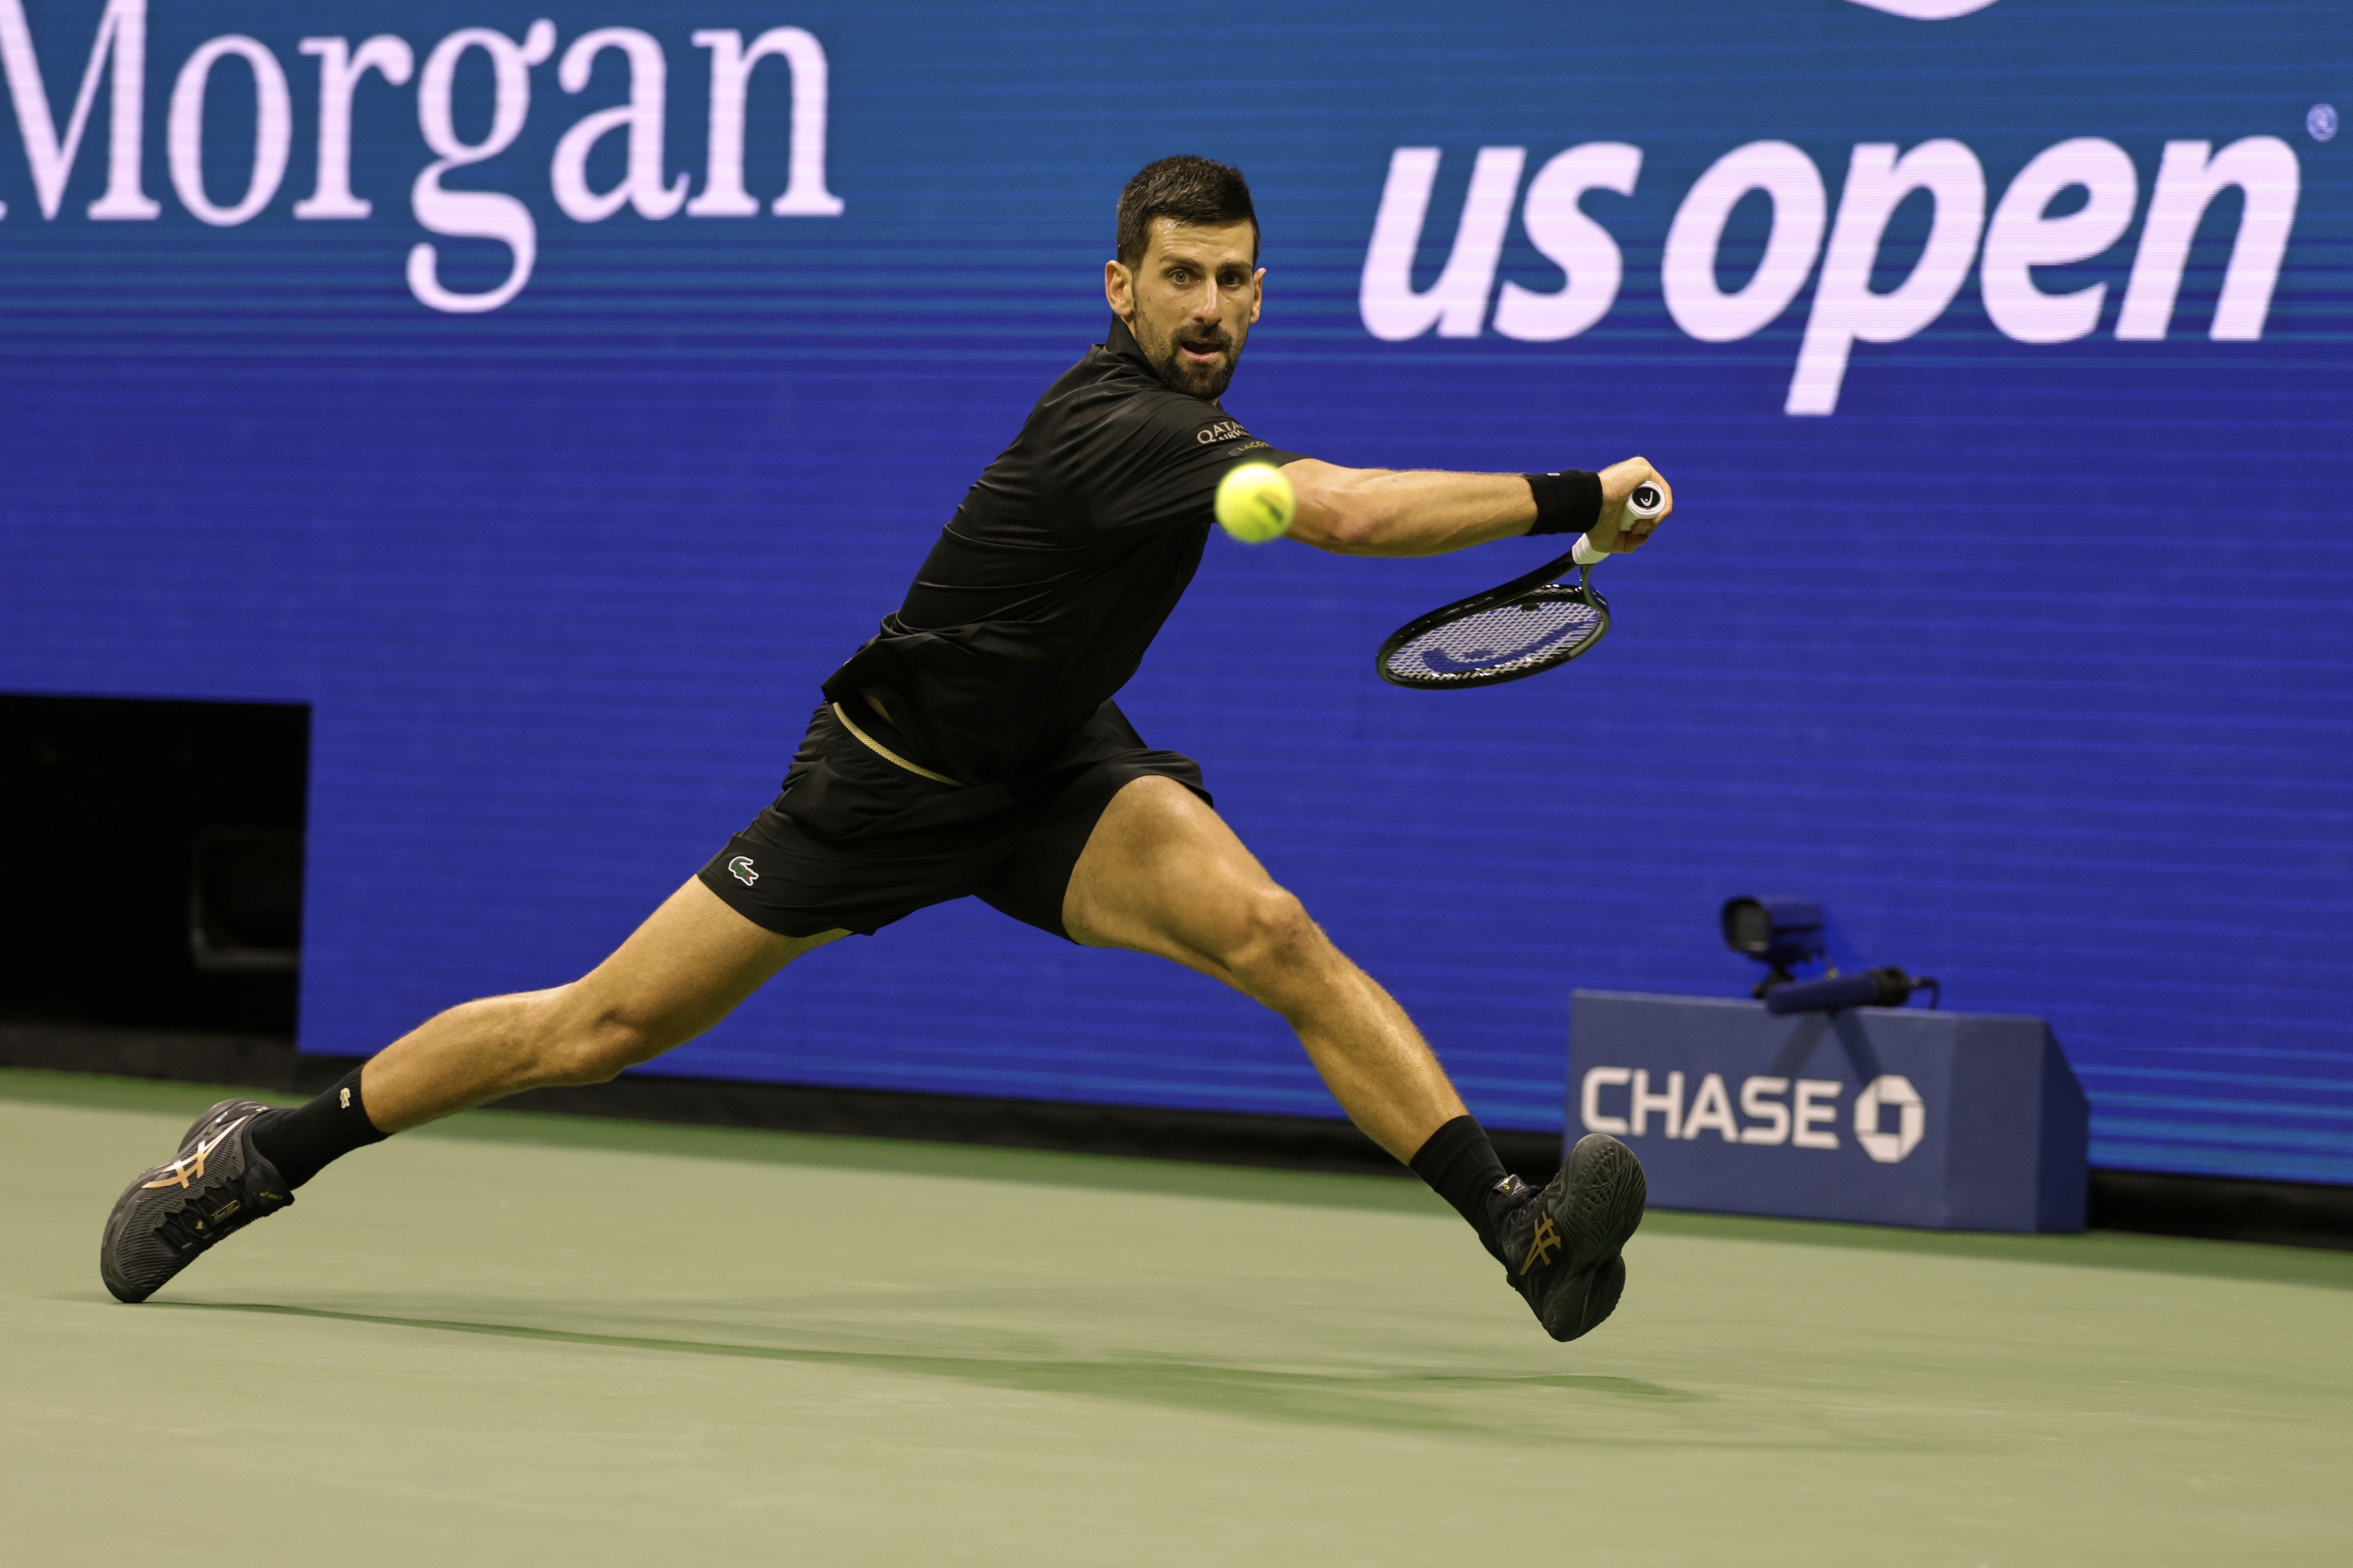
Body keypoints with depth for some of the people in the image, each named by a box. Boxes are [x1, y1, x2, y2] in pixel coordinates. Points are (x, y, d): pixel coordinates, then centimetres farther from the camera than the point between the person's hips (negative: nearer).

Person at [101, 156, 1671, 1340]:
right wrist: (1571, 499, -46)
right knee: (599, 1028, 1)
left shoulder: (1179, 401, -3)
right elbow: (1344, 510, -45)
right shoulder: (1116, 426, -31)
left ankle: (1517, 1227, -29)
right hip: (891, 787, -6)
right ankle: (269, 1149, 20)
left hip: (1053, 769, 6)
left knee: (1271, 930, -21)